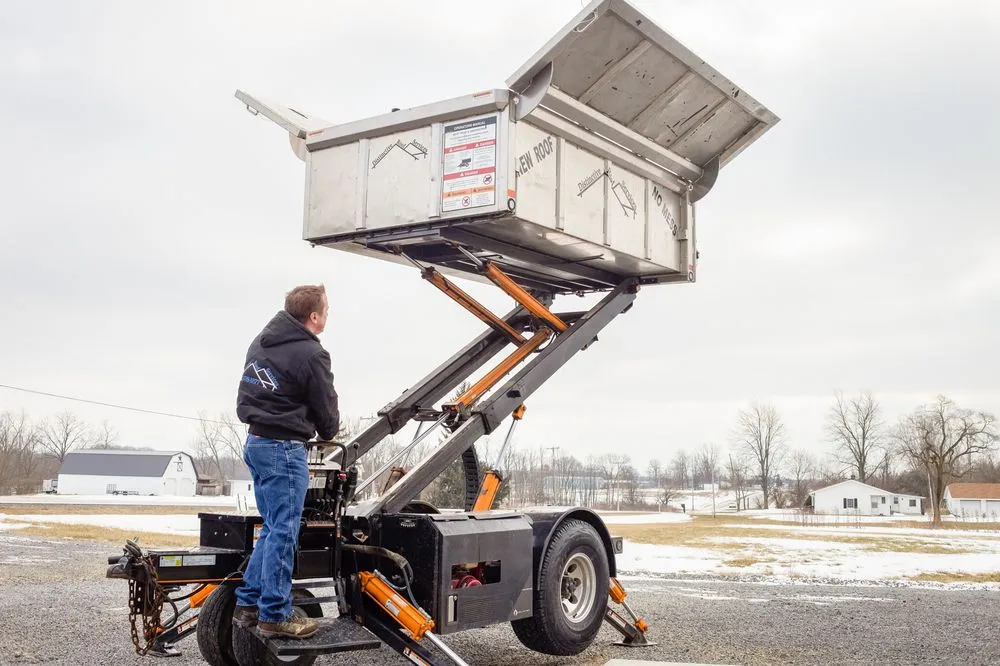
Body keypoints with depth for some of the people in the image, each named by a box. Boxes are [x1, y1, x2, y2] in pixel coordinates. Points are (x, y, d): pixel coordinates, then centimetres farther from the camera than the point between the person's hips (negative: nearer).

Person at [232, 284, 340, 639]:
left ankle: (248, 603, 19)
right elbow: (326, 410, -6)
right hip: (284, 449, -9)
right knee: (283, 533, -2)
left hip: (256, 442, 9)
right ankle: (274, 615, 3)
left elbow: (245, 397, 17)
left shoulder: (261, 341, 11)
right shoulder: (310, 354, -15)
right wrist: (328, 434, 15)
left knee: (272, 528, 17)